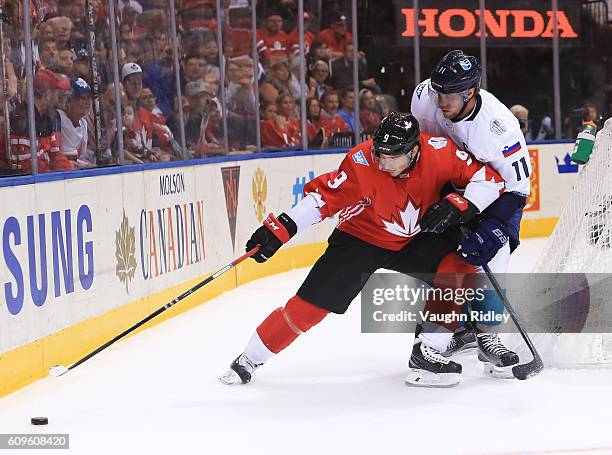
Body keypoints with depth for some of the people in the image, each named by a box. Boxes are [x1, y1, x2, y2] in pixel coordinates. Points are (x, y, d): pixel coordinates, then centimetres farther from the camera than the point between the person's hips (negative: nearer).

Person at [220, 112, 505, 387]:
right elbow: (323, 197, -25)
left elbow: (489, 177, -17)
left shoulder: (440, 152, -24)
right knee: (312, 302, -9)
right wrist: (279, 229, -31)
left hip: (414, 240, 2)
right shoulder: (362, 162, -29)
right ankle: (250, 359, 9)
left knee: (459, 266, -22)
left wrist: (458, 206, -32)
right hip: (360, 237, -2)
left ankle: (426, 353, -13)